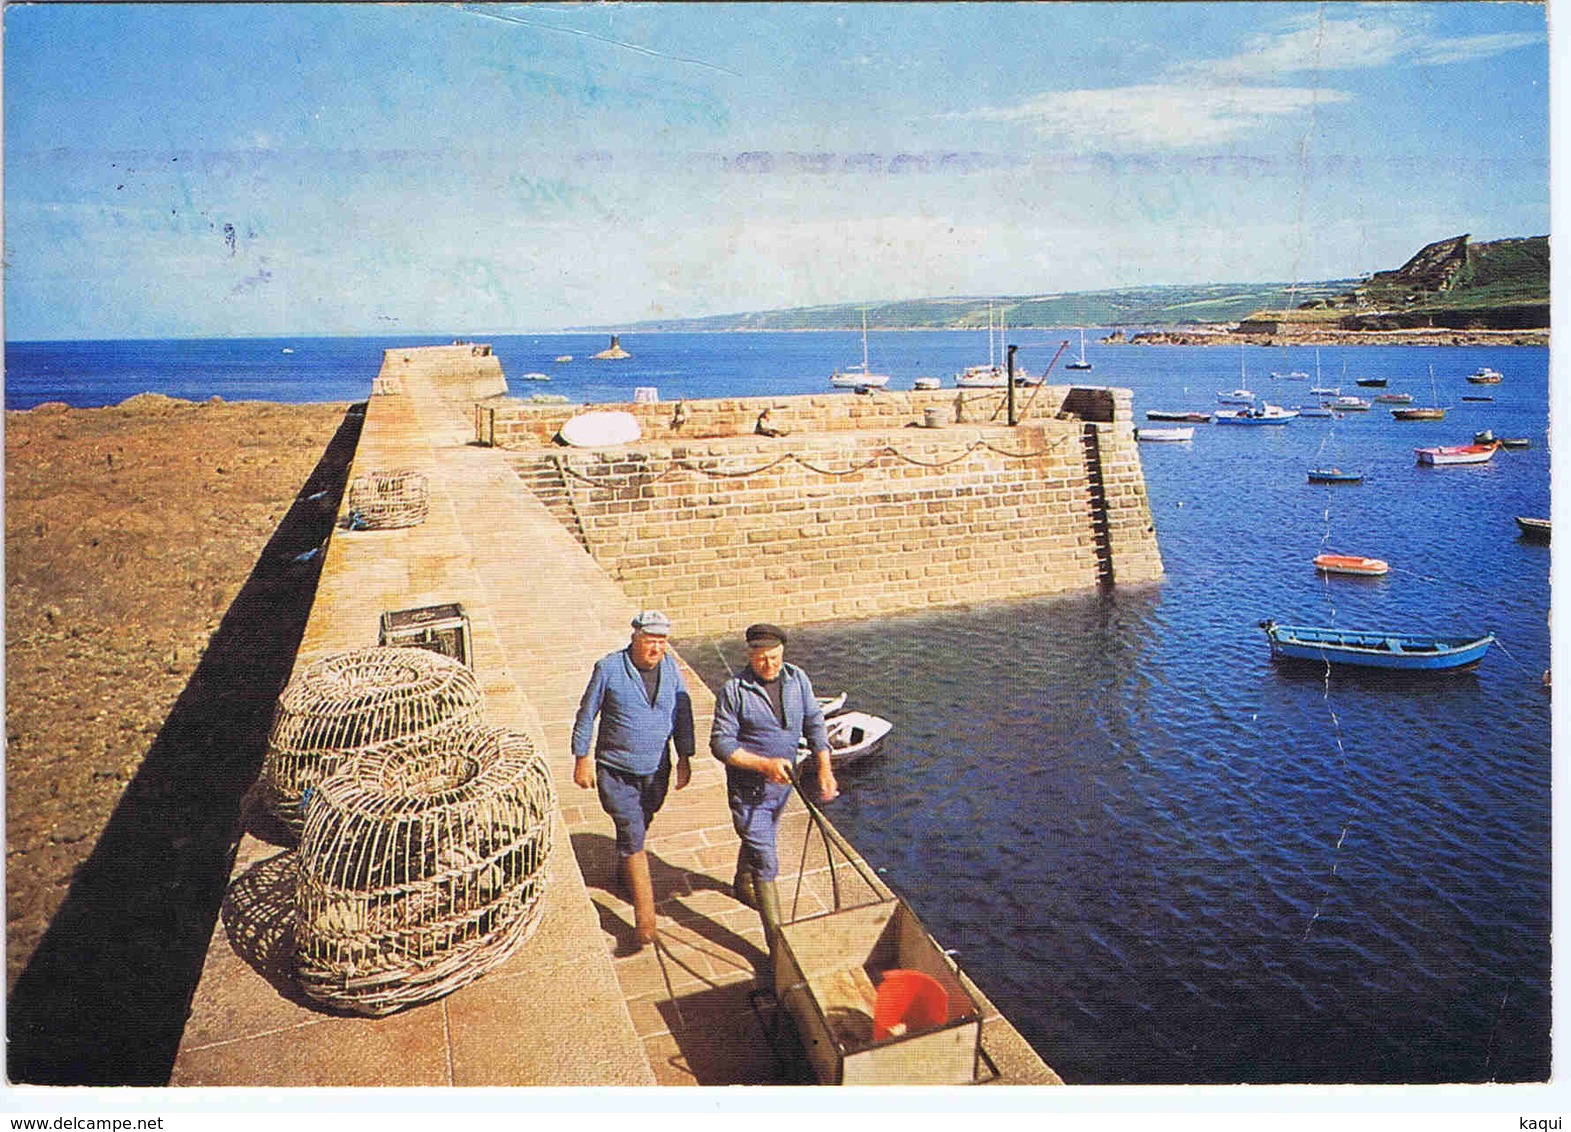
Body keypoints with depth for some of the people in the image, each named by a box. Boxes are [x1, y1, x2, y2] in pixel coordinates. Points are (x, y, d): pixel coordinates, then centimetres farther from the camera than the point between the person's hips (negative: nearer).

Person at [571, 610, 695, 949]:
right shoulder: (608, 669, -13)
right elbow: (586, 715, -4)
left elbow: (682, 714, 8)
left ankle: (623, 875, 48)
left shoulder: (670, 669, -2)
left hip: (656, 772, 4)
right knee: (633, 837, -8)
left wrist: (685, 757, 7)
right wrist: (582, 759, -2)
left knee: (637, 830, 19)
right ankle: (645, 920, -4)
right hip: (616, 772, -4)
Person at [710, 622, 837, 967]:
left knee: (758, 838, 29)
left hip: (782, 782, 6)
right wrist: (764, 764, -28)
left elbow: (814, 723, -1)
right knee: (764, 861, -7)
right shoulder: (734, 691, -19)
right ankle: (778, 943, -1)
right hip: (748, 787, -6)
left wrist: (824, 767, -13)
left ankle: (742, 886, 58)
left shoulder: (797, 679, -4)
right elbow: (720, 743, -18)